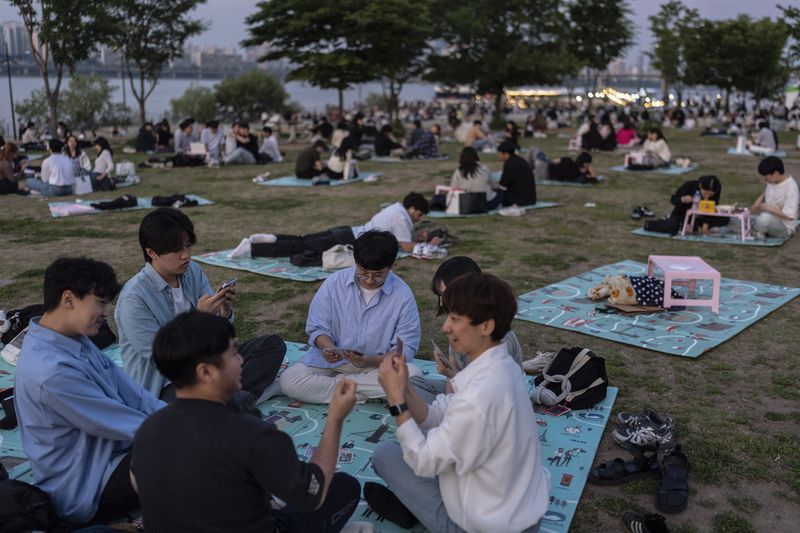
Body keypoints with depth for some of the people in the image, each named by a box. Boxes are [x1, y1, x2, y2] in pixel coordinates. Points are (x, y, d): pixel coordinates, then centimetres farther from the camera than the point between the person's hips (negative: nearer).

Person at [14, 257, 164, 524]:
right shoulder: (52, 371, -30)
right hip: (85, 489, -9)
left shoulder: (75, 339, -1)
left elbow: (129, 391, 1)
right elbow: (123, 425, -23)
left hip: (105, 449, 9)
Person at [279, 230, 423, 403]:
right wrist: (327, 348, -23)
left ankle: (338, 382, -16)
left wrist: (371, 361, -27)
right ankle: (364, 394, -16)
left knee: (413, 375, -31)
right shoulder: (334, 282, -6)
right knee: (288, 380, -22)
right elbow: (317, 328, 0)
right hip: (332, 360, 1)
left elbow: (406, 349, -11)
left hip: (378, 365, -1)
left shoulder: (403, 295, -10)